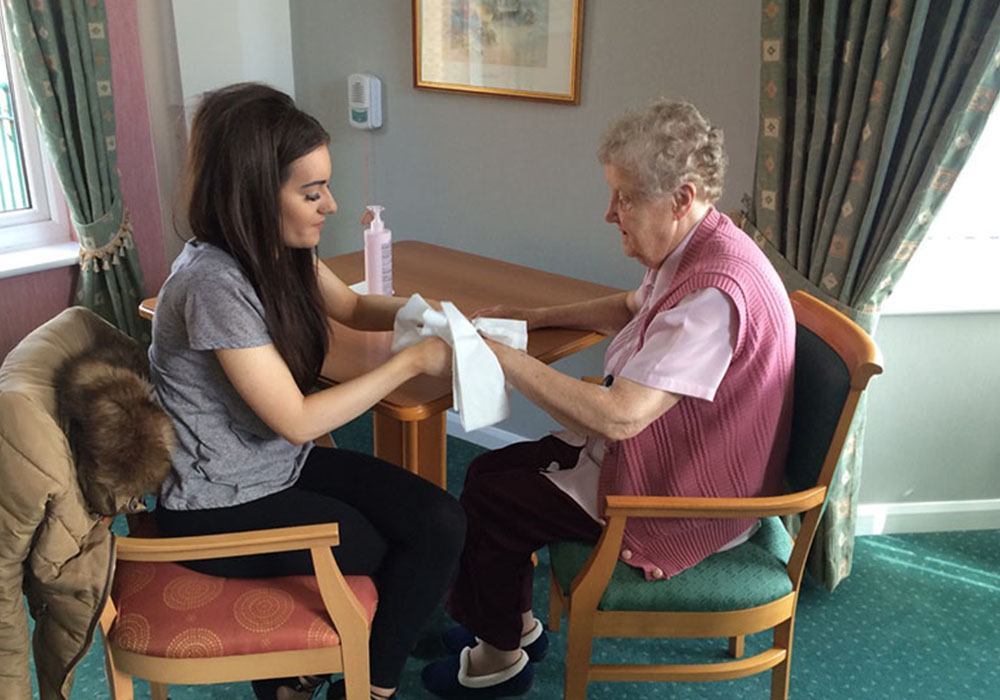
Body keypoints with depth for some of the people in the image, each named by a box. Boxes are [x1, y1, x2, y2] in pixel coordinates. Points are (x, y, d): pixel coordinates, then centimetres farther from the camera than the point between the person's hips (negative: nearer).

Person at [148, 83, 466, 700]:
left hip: (283, 466, 7)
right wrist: (412, 361, -21)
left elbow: (353, 307, 14)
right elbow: (297, 420, -25)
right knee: (408, 553, -4)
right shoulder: (214, 283, -28)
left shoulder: (283, 251, -3)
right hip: (222, 510, -7)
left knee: (442, 524, -7)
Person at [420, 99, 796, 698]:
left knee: (486, 502, -4)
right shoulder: (691, 251, 0)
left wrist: (500, 355, -28)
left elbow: (620, 417, -35)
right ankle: (515, 622, 28)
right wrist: (534, 317, 11)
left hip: (684, 503, -9)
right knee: (489, 469, 9)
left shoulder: (713, 290, -32)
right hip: (654, 451, 10)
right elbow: (631, 310, 22)